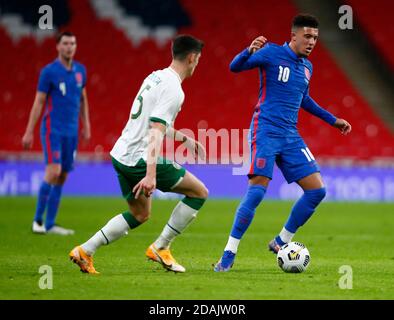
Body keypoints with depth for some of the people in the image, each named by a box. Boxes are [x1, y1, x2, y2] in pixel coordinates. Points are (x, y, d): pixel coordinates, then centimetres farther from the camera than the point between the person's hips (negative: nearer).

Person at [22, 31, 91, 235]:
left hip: (71, 132, 6)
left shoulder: (80, 70, 9)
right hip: (52, 129, -6)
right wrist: (29, 132, -8)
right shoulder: (49, 71, -7)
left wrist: (86, 126, 16)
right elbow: (39, 102, -6)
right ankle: (38, 219, -8)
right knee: (54, 171, -18)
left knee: (62, 178, 3)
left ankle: (50, 224, 8)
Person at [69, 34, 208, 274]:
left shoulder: (156, 77, 14)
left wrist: (185, 139, 34)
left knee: (140, 214, 23)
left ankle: (85, 251, 14)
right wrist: (151, 175, -31)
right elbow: (156, 132, -25)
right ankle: (160, 248, 4)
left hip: (122, 155, 9)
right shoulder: (173, 90, -16)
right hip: (141, 159, -9)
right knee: (199, 192, 2)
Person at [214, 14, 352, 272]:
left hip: (291, 136, 7)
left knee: (317, 191, 0)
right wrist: (250, 51, -32)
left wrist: (332, 120, 32)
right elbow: (235, 67, -12)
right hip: (266, 132, -7)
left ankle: (281, 242, 14)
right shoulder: (272, 53, -5)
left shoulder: (307, 67, 14)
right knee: (257, 190, -18)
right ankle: (229, 254, -10)